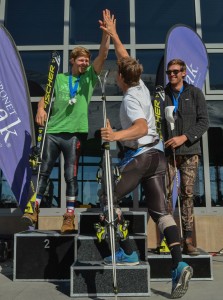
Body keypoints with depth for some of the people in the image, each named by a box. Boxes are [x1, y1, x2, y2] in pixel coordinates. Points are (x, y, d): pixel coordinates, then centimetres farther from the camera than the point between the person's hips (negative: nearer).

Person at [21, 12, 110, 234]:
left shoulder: (90, 77, 7)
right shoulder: (59, 78, 12)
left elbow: (103, 55, -3)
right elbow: (46, 96, 16)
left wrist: (106, 33, -14)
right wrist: (40, 108, -5)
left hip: (75, 133, -2)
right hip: (53, 131, 2)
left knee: (71, 175, 1)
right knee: (43, 172, 7)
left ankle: (69, 216, 8)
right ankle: (34, 210, 18)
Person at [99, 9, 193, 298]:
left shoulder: (130, 99, -12)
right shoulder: (141, 86, 11)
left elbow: (142, 127, -31)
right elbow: (126, 58, 26)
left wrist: (117, 135, -46)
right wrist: (113, 33, 33)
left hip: (139, 156, -8)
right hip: (157, 154, 8)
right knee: (161, 210, 2)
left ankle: (128, 253, 5)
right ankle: (179, 263, -10)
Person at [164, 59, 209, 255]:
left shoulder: (195, 93, 7)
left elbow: (203, 122, 1)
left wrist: (184, 137, -12)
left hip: (189, 150, 0)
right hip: (167, 151, 1)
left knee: (188, 194, 0)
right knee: (166, 194, -2)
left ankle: (188, 240, 6)